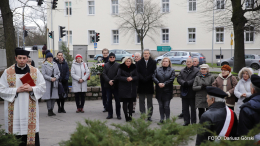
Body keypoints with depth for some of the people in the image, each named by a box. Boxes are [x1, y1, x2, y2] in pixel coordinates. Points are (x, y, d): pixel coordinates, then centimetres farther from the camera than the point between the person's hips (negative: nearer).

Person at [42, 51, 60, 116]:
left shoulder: (55, 64, 13)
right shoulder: (44, 65, 0)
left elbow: (58, 73, 11)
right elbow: (43, 74, -7)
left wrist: (56, 78, -8)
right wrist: (50, 78, -16)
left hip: (54, 82, 4)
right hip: (47, 83, -4)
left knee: (54, 96, 4)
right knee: (48, 97, -6)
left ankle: (52, 110, 11)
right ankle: (49, 110, 0)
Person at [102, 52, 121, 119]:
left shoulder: (118, 65, 1)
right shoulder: (106, 65, 9)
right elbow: (104, 74, 1)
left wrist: (113, 81, -14)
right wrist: (109, 81, -13)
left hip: (115, 85, -2)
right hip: (108, 85, 2)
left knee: (117, 100, 0)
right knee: (109, 100, 6)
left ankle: (118, 114, 7)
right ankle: (110, 114, 13)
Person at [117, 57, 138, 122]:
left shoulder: (134, 68, 8)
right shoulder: (121, 68, 2)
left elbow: (137, 77, 4)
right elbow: (118, 77, -5)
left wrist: (132, 78, -16)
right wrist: (126, 79, -18)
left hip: (132, 88, 2)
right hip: (123, 88, -2)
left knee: (131, 102, 2)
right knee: (125, 102, -3)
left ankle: (130, 115, 10)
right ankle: (126, 116, -1)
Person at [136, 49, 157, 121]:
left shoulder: (153, 62, 2)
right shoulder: (139, 62, 5)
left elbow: (154, 73, -6)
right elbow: (137, 72, -2)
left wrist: (146, 78, -16)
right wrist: (142, 79, -16)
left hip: (149, 84, -1)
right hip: (141, 84, 1)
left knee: (149, 101, 5)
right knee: (141, 101, 5)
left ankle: (149, 116, 10)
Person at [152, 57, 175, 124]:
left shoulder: (172, 70, 4)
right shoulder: (158, 69, 11)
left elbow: (172, 79, -7)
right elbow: (154, 77, 1)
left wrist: (164, 84, -16)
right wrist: (158, 83, -15)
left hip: (167, 91, -3)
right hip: (159, 90, 3)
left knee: (166, 106, -5)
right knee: (161, 105, 9)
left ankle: (167, 119, 5)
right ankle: (161, 119, 17)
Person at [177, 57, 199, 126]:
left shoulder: (196, 71, -2)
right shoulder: (182, 71, 14)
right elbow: (179, 78, 2)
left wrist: (188, 83, -21)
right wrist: (183, 83, -17)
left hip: (192, 92, -5)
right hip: (184, 92, 5)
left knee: (193, 108, 4)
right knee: (185, 108, 9)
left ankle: (193, 121, 11)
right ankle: (186, 121, 17)